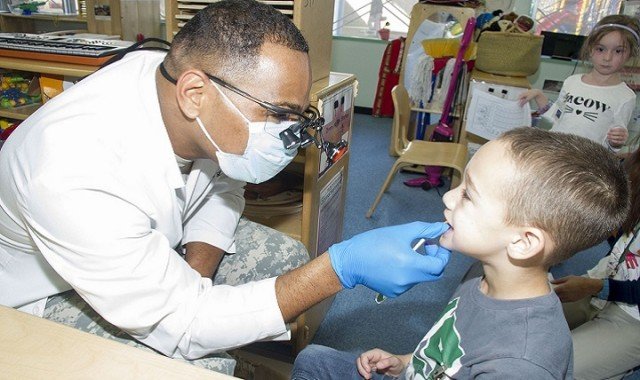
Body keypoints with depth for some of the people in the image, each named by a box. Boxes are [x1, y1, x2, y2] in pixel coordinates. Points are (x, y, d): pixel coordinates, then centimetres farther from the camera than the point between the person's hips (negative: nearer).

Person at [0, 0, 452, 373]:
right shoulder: (75, 179, -40)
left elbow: (223, 182, -2)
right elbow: (179, 330, -33)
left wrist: (195, 270, -19)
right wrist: (342, 268, -39)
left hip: (158, 246, 6)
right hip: (53, 293, -5)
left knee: (286, 258, -2)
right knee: (208, 363, -29)